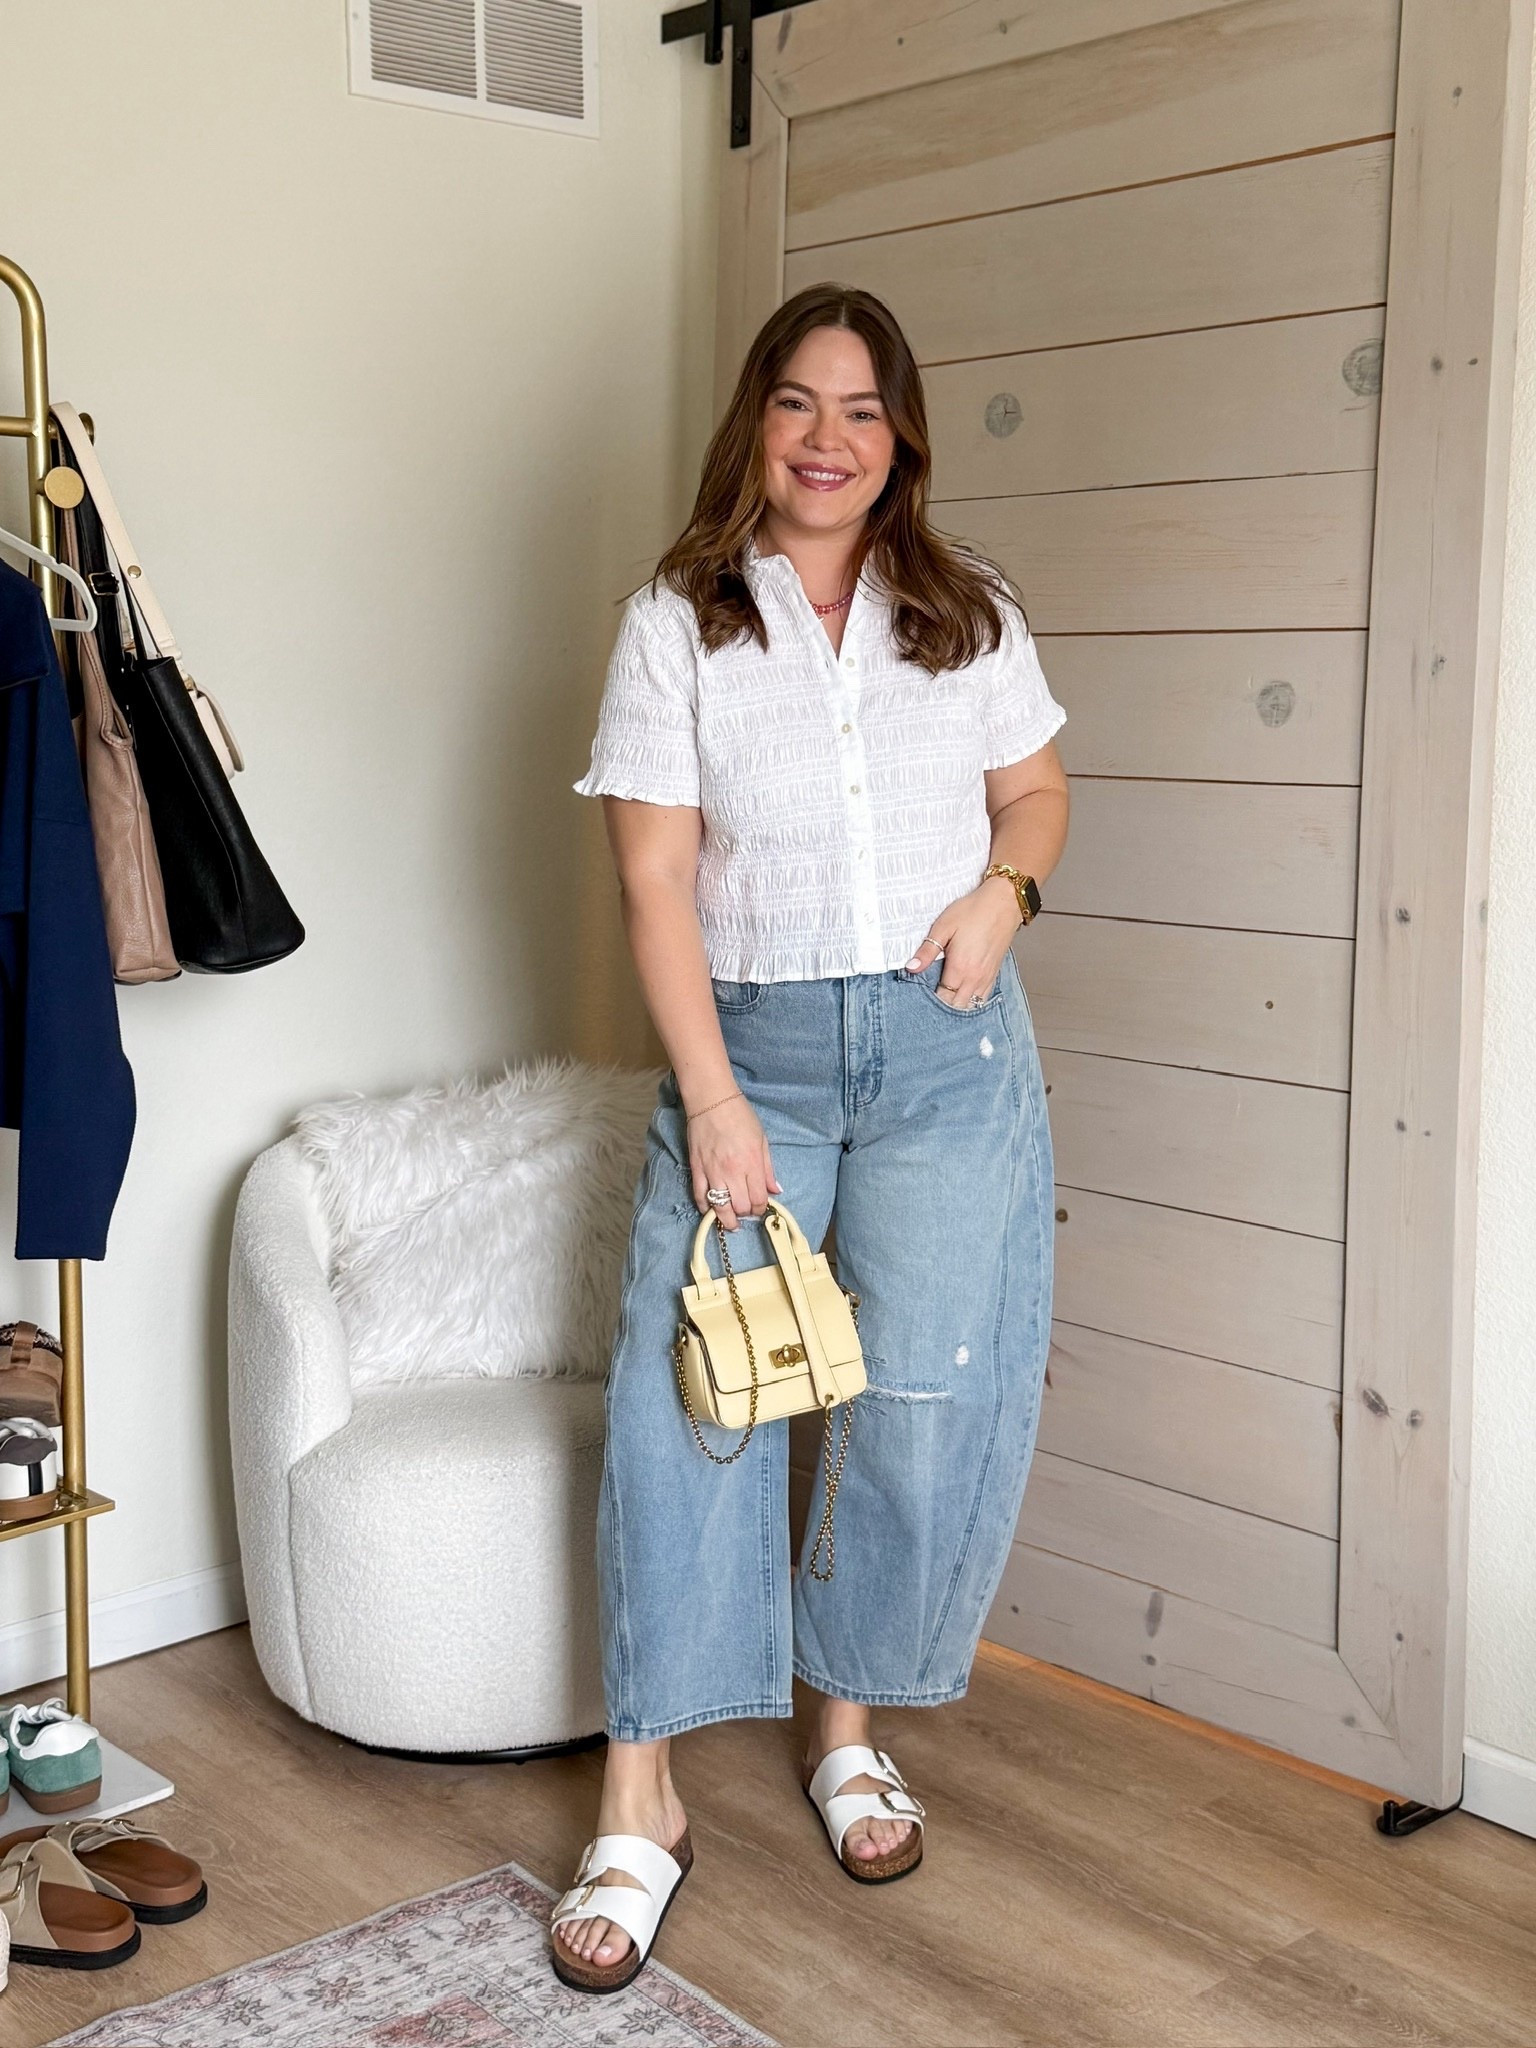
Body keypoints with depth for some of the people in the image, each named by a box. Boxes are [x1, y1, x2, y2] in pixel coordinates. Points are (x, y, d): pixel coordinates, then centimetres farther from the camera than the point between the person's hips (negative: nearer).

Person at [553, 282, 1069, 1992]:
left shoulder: (970, 612, 7)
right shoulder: (676, 620, -2)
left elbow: (1035, 788, 18)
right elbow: (654, 876, -7)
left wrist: (1006, 882, -7)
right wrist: (713, 1103, -14)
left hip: (945, 1048, 2)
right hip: (747, 1043, -2)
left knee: (929, 1401, 2)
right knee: (681, 1390, -8)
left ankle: (849, 1726, 24)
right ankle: (640, 1803, 3)